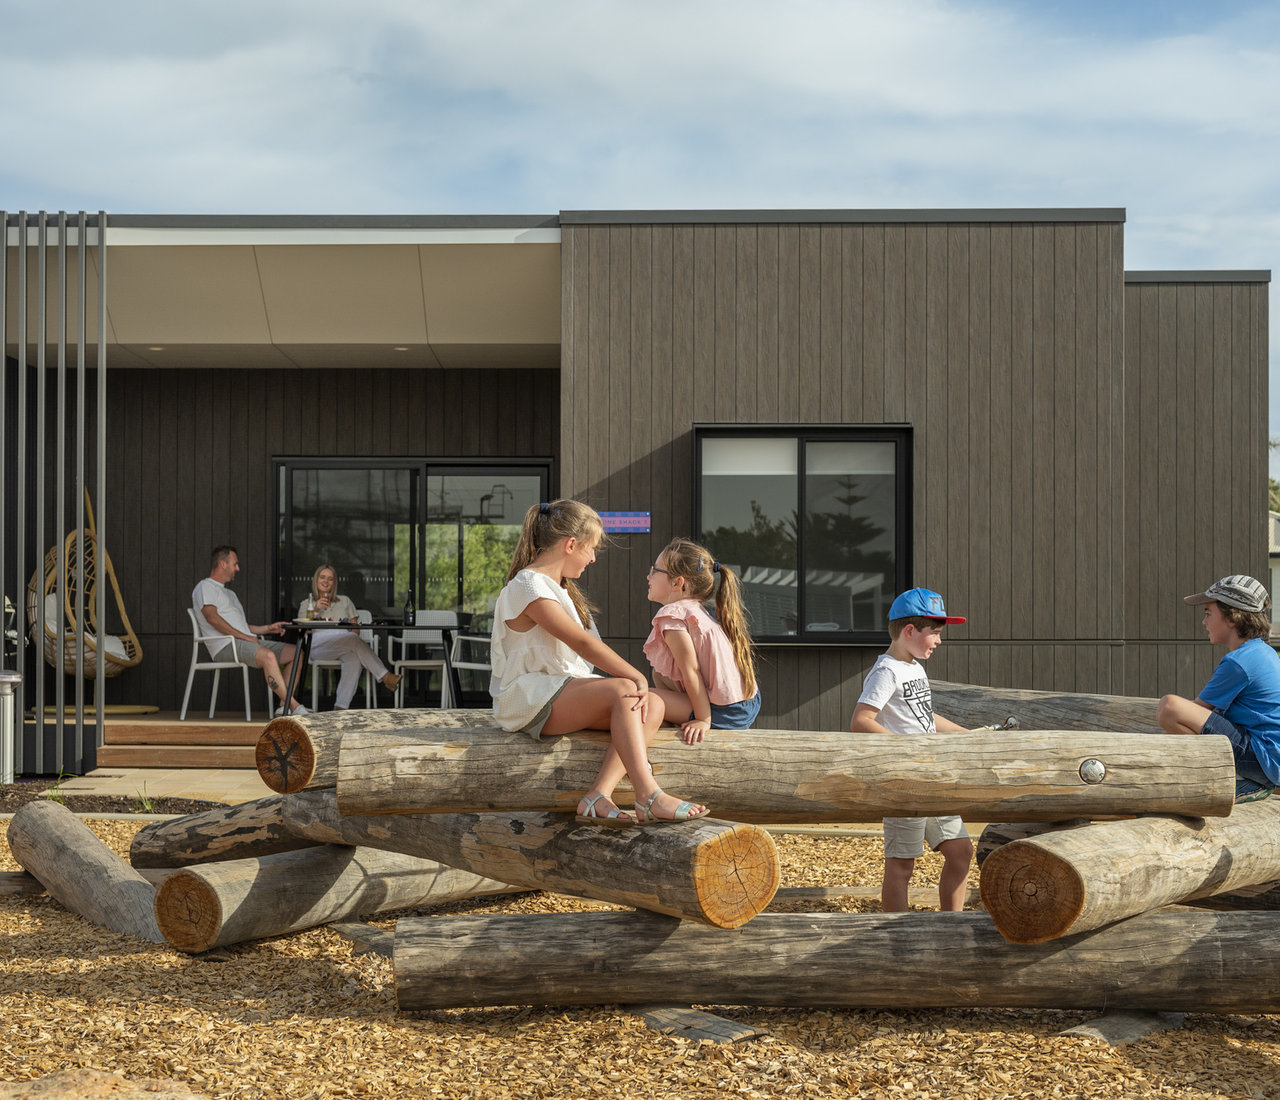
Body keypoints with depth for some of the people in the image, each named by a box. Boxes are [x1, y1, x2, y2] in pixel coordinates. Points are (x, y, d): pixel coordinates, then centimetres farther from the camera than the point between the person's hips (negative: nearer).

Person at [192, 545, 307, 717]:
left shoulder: (229, 593, 33)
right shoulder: (205, 587, 3)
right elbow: (212, 617, -15)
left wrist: (267, 628, 16)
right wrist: (244, 636, -17)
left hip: (246, 641, 10)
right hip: (226, 645, -10)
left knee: (295, 653, -5)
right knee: (268, 656, -36)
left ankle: (284, 706, -16)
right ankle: (294, 706, -35)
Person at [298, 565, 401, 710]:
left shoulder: (345, 601, 27)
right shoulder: (306, 604, 23)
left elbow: (355, 629, 19)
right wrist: (315, 610, -5)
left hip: (344, 647, 2)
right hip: (318, 646, -2)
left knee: (354, 657, -39)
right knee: (353, 639, -35)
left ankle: (341, 707, -47)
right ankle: (385, 677, -36)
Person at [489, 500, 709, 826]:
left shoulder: (558, 588, 22)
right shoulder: (528, 586, -12)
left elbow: (585, 647, 14)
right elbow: (581, 643, -20)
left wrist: (633, 677, -1)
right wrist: (637, 676, -20)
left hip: (566, 694, 10)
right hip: (528, 699, -10)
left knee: (652, 705, -12)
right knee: (622, 691, -28)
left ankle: (599, 795, -27)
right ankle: (648, 795, -33)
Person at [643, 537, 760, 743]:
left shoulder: (671, 614, -13)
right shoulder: (696, 610, 16)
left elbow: (691, 670, -17)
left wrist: (703, 720, -18)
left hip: (723, 713, -10)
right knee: (659, 675, 21)